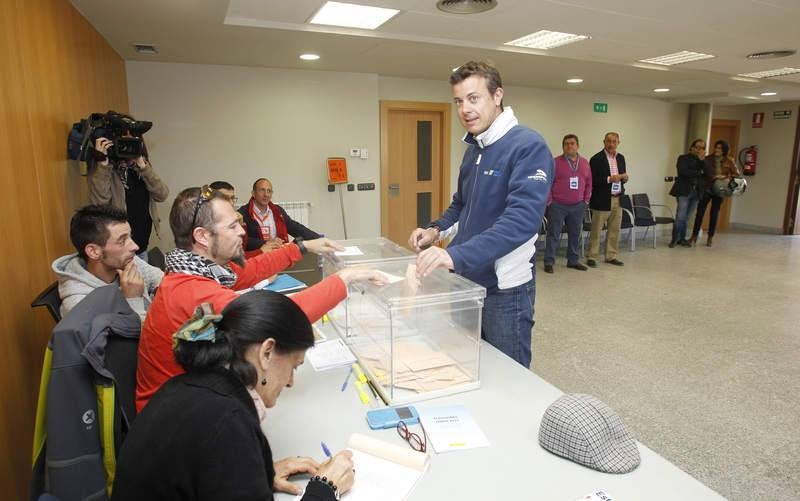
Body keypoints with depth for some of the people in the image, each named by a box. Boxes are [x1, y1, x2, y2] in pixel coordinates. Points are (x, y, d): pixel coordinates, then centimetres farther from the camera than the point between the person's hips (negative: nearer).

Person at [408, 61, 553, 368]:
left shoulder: (528, 146, -16)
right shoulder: (473, 149, 9)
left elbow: (522, 218, -29)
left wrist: (457, 255, -38)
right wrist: (436, 229, 2)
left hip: (504, 287, -7)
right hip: (467, 280, 8)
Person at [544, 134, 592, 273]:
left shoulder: (585, 163, 11)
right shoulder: (556, 162, -3)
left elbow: (589, 183, 15)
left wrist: (586, 199, 8)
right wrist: (549, 200, -8)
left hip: (578, 206, 4)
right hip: (558, 205, -4)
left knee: (575, 234, 10)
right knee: (553, 234, -3)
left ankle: (573, 261, 21)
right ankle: (549, 262, 2)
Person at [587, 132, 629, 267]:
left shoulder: (621, 158, 12)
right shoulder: (596, 159, -8)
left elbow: (622, 176, 20)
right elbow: (592, 180, -13)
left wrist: (624, 178, -3)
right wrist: (609, 179, -22)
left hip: (617, 199, 6)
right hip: (602, 200, -6)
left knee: (615, 230, 10)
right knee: (596, 230, 1)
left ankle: (611, 256, 20)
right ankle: (591, 257, 9)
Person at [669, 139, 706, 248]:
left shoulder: (702, 160, 17)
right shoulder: (683, 158, 4)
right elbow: (683, 172, -13)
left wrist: (702, 160, -7)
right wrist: (698, 172, -5)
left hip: (696, 192, 4)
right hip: (684, 191, -4)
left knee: (686, 217, 5)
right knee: (680, 216, -11)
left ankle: (682, 239, 11)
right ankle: (674, 239, -3)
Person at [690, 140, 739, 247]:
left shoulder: (729, 162, 2)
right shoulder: (708, 159, -1)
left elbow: (736, 174, 2)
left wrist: (725, 177, -14)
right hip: (706, 189, -1)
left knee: (714, 214, 7)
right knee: (700, 212, -5)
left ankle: (710, 238, 15)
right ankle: (694, 236, 1)